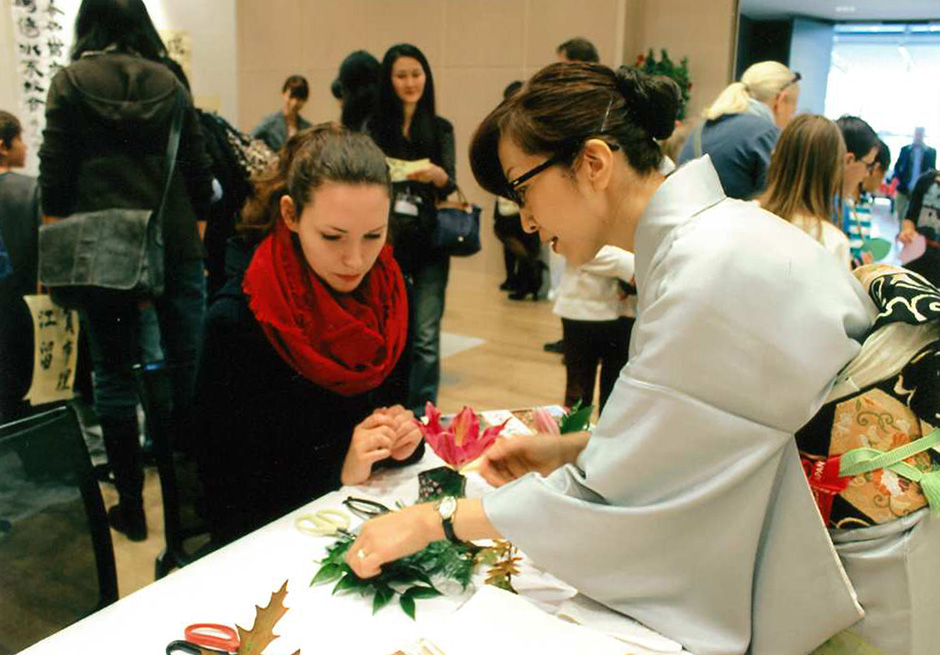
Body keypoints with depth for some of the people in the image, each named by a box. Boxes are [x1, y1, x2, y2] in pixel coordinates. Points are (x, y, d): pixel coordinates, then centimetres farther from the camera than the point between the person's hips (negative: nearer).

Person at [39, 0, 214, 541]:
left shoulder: (70, 82, 2)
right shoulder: (169, 84, 7)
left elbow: (56, 176, -1)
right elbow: (199, 172, 7)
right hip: (175, 244, 2)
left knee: (115, 374, 6)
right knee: (191, 365, 6)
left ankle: (132, 505, 13)